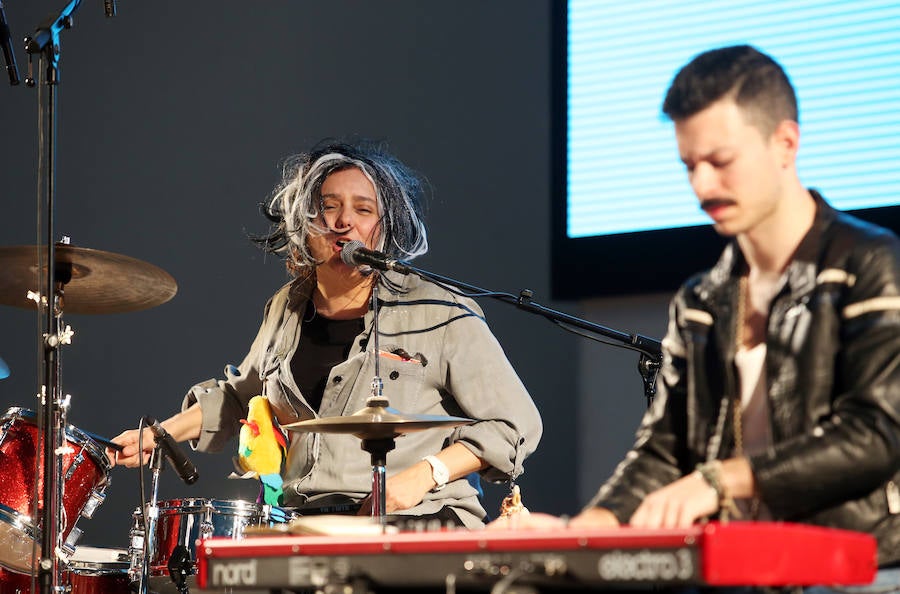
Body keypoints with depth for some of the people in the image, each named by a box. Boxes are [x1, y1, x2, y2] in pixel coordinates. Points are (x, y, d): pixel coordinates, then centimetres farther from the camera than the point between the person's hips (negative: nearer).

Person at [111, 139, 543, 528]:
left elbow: (515, 424, -1)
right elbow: (240, 395, 35)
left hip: (416, 529, -6)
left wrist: (425, 474, -13)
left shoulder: (439, 317, -3)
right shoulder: (288, 310, 15)